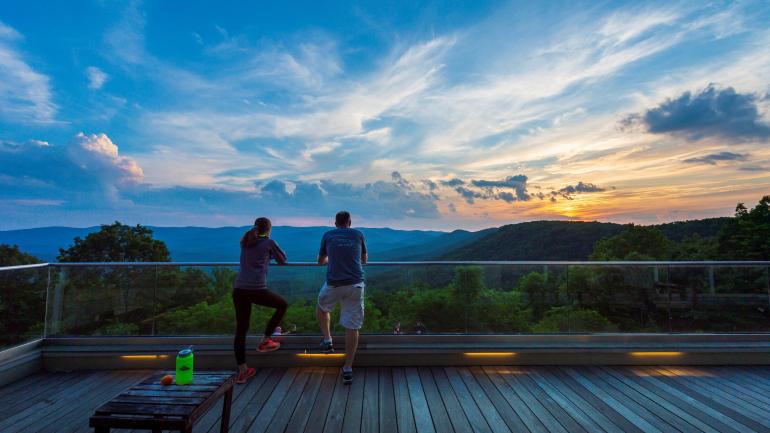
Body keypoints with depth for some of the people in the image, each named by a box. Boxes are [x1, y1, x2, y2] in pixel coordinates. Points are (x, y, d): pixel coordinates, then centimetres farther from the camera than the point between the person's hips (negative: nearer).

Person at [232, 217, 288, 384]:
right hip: (257, 289, -5)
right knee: (282, 305, 20)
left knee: (240, 329, 12)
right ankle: (265, 341, 21)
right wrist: (271, 254, 36)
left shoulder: (245, 242, 20)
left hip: (238, 289, 6)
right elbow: (283, 261, 16)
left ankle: (242, 371, 19)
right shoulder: (269, 242, 6)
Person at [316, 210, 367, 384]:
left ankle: (327, 341, 27)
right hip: (355, 285, 0)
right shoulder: (358, 235, 10)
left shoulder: (328, 235, 9)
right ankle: (347, 370, 10)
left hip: (333, 284, 0)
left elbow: (321, 261, 21)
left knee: (322, 307, 32)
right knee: (352, 327, 6)